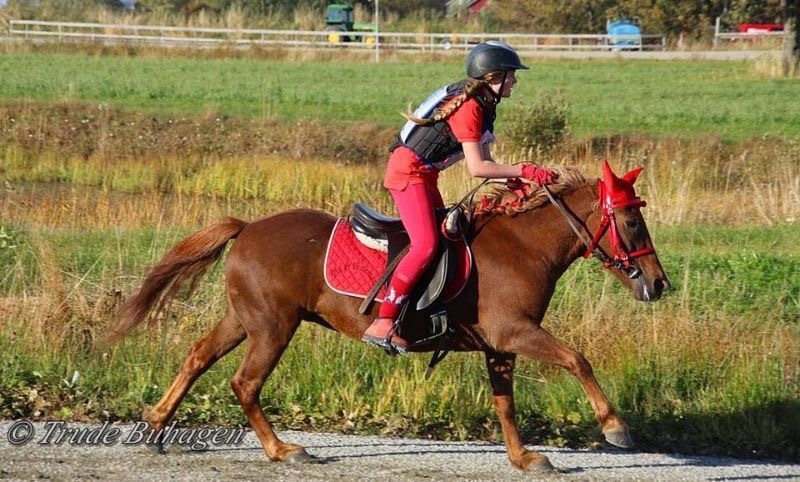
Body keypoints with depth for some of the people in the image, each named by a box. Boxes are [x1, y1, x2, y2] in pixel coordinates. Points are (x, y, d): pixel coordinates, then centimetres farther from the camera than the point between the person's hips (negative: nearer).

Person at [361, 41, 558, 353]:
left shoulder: (482, 105, 10)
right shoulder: (469, 107, -20)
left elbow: (485, 162, 11)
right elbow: (477, 168, -23)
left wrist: (516, 180, -3)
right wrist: (523, 171, -22)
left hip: (423, 175, 11)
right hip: (408, 171, -11)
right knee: (426, 244, -22)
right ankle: (382, 323, -25)